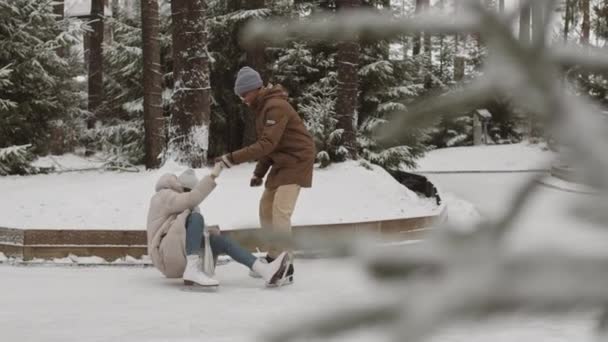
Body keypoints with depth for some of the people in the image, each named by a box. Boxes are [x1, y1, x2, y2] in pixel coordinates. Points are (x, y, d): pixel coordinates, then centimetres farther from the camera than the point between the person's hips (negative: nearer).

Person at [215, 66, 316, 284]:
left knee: (280, 211, -18)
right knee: (266, 208, 12)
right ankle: (273, 259, 21)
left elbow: (267, 144, -28)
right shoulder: (262, 107, 11)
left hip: (297, 160, -10)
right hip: (281, 162, 10)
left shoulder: (276, 107, -21)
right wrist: (259, 173, 13)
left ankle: (285, 267, -19)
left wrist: (233, 158, -30)